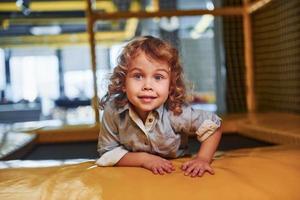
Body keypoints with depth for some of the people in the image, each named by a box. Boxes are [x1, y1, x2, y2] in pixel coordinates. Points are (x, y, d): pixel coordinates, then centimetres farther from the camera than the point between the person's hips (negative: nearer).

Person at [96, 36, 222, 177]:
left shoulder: (176, 112, -23)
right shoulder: (113, 111, -22)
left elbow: (213, 126, -9)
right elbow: (107, 154, -13)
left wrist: (203, 159, -19)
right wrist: (143, 159, -22)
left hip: (177, 174, 0)